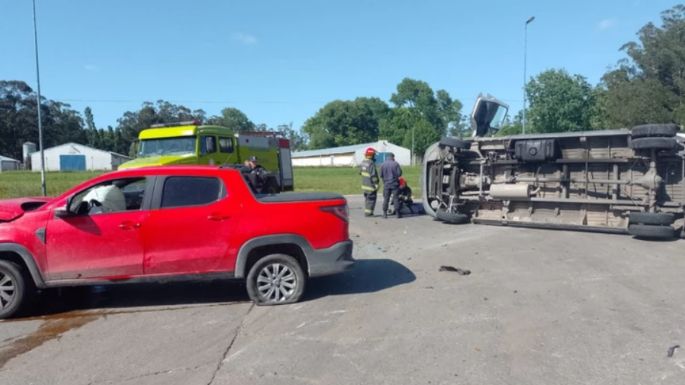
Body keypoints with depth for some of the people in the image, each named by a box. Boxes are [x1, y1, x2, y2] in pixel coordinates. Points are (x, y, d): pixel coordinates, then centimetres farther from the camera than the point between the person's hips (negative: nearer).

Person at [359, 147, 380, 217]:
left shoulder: (363, 162, 6)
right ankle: (368, 212, 2)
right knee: (371, 199, 1)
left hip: (364, 185, 8)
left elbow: (360, 172, 17)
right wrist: (376, 184, -16)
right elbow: (373, 175, -21)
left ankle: (366, 211, 25)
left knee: (367, 198, 18)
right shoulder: (371, 163, -21)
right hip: (370, 185, -8)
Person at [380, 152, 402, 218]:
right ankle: (397, 213, 6)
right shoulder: (396, 164, -7)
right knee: (396, 198, 4)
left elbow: (381, 175, 1)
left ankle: (385, 213, 5)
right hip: (394, 183, -2)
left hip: (386, 184, 2)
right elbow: (399, 173, -9)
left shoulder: (383, 164, -1)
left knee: (386, 199, 6)